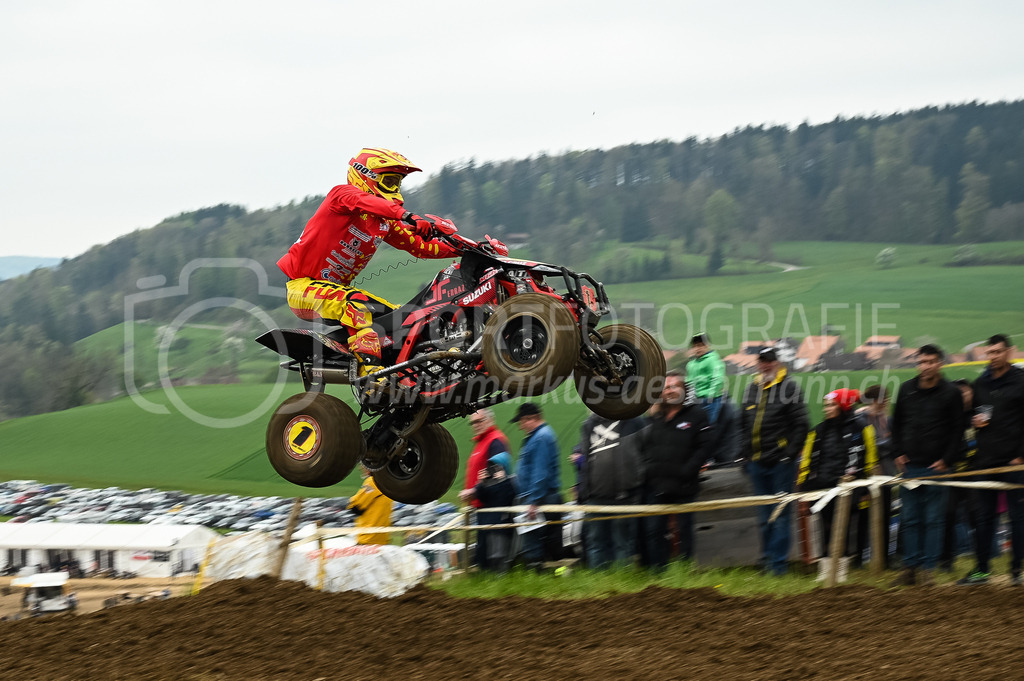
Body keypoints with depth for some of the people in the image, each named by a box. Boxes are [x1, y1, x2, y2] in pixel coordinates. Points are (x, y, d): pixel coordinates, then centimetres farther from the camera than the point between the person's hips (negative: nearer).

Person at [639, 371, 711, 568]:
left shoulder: (696, 415, 0)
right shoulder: (654, 418, 12)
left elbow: (703, 447, -6)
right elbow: (642, 447, 15)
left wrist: (686, 471, -15)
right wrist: (646, 470, -1)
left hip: (683, 486, -4)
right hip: (655, 486, 4)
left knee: (684, 531, 4)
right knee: (654, 531, 3)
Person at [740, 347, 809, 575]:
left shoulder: (789, 387, -4)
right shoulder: (752, 389, 14)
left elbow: (801, 424, -7)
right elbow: (745, 425, 21)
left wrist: (790, 454, -13)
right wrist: (745, 455, 14)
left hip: (781, 462, -6)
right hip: (757, 462, 6)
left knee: (780, 513, -3)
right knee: (764, 516, 11)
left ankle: (778, 563, -1)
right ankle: (767, 559, 20)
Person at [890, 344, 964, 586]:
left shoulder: (950, 393, -2)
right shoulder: (906, 390, 8)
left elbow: (957, 430, 0)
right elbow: (896, 423, 17)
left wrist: (947, 460, -7)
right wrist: (898, 453, 6)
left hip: (937, 466, -3)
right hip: (909, 465, 3)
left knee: (933, 519, -1)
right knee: (910, 519, 4)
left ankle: (927, 568, 3)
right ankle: (911, 567, 10)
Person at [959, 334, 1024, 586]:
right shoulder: (980, 384, 13)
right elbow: (971, 413, 26)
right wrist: (974, 421, 1)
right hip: (984, 461, 5)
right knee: (983, 517, 7)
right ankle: (981, 569, 12)